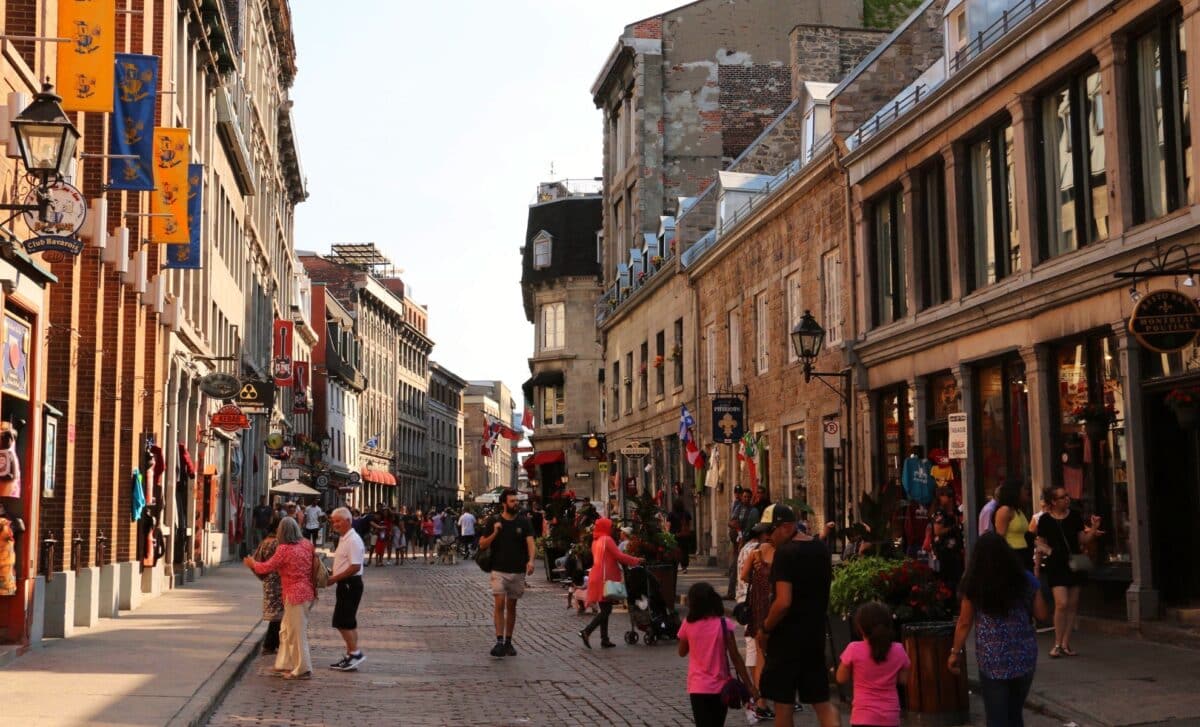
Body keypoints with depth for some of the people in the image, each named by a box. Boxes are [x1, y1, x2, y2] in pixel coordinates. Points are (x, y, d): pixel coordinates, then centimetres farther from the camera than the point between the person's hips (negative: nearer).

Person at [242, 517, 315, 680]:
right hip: (306, 592, 8)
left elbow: (267, 567, -8)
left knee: (297, 632, 0)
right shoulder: (306, 544, 5)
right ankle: (286, 664, 27)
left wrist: (252, 563, 11)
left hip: (295, 595, -8)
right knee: (286, 630, 19)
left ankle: (303, 669, 4)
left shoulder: (284, 549, -15)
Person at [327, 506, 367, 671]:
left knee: (342, 622, -9)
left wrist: (334, 578, -18)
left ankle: (355, 652, -4)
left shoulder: (353, 540, -17)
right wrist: (334, 577, 9)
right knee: (348, 622, 13)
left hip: (350, 584, -10)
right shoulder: (343, 539, 14)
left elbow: (355, 566, -23)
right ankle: (351, 655, 18)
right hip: (345, 584, 10)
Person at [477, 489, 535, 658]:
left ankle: (508, 642, 19)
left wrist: (530, 560, -27)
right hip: (499, 570, -2)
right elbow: (482, 544, 2)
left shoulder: (524, 522, 3)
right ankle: (499, 642, -15)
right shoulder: (494, 522, 1)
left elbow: (530, 542, -9)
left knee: (511, 606, 10)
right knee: (499, 604, -13)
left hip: (518, 571, 2)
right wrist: (495, 533, -15)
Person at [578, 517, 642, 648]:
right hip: (605, 578, -9)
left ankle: (604, 640, 10)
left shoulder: (595, 541, 16)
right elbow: (619, 556, -15)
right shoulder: (607, 540, -10)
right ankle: (586, 631, -14)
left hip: (597, 577, 9)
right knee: (606, 610, -6)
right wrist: (636, 561, -7)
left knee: (605, 610, 11)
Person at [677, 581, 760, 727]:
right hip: (720, 687, 1)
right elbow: (735, 657, -8)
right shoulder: (724, 624, -9)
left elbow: (682, 652, 10)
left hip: (697, 688, -1)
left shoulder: (688, 625, -5)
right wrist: (749, 685, -3)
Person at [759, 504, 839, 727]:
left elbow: (783, 602, -24)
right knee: (821, 700, 9)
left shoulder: (785, 552, -18)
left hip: (788, 636, -7)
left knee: (783, 703, 6)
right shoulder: (821, 548, 6)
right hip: (816, 633, 7)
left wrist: (765, 627, -11)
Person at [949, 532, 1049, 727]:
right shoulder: (1025, 579, -2)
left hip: (992, 661, -3)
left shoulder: (973, 584, -7)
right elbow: (1042, 614, 4)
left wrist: (956, 652, 8)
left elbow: (964, 623, -3)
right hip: (1024, 657, 3)